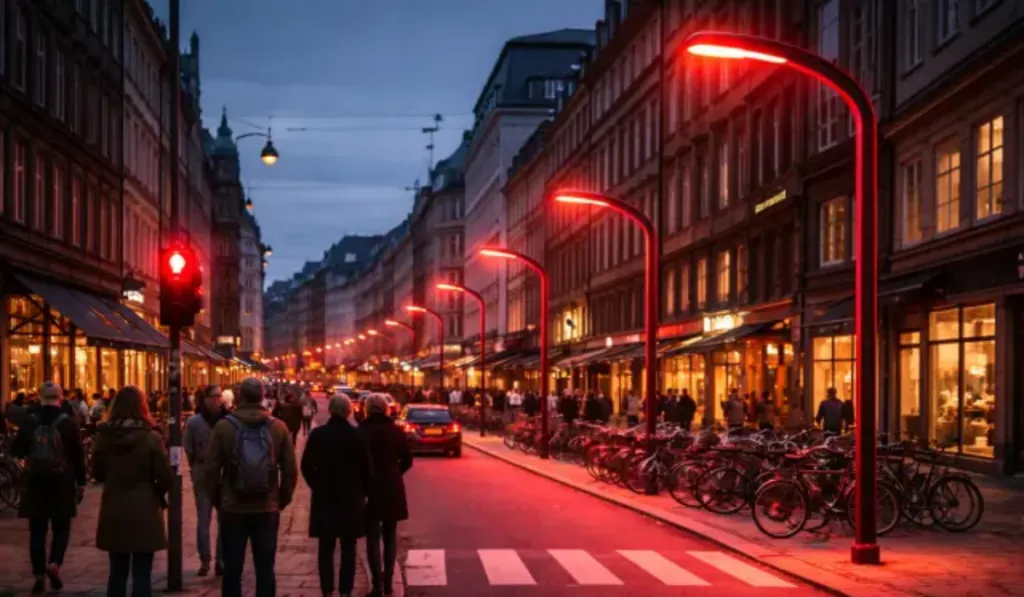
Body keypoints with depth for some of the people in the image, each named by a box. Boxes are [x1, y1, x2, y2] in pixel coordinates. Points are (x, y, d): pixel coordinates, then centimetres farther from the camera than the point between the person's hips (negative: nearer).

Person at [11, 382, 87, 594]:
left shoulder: (28, 421, -2)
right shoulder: (68, 423, -6)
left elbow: (16, 451, 3)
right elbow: (78, 456, -3)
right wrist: (81, 483, 6)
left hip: (35, 483, 1)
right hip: (61, 484, -1)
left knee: (37, 531, 7)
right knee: (61, 528, 10)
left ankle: (39, 575, 6)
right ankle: (54, 564, -10)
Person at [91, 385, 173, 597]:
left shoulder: (103, 436, -3)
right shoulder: (151, 436, -13)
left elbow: (97, 473, 10)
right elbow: (166, 478, -11)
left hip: (113, 512, 3)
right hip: (144, 512, -3)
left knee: (117, 572, 14)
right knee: (142, 573, 2)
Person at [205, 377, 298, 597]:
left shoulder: (223, 426, -7)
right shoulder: (278, 427, -2)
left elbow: (211, 469, -5)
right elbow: (290, 471, -1)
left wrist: (217, 500, 9)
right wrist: (282, 501, 13)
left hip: (232, 508, -1)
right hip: (267, 509, 1)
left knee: (232, 568, 7)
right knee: (265, 569, 8)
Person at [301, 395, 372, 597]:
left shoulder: (317, 434, -6)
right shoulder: (358, 436, -7)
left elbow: (306, 466, -4)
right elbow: (366, 467, -6)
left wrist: (317, 486, 11)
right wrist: (363, 492, 9)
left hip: (324, 496, 0)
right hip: (351, 497, 0)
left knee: (326, 547, 10)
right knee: (348, 548, 8)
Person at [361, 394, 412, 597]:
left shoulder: (362, 432, -10)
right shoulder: (397, 431, 2)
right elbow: (407, 460, 5)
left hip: (370, 488, -3)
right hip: (393, 488, 4)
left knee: (373, 536, 1)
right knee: (390, 534, 16)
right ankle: (388, 581, 18)